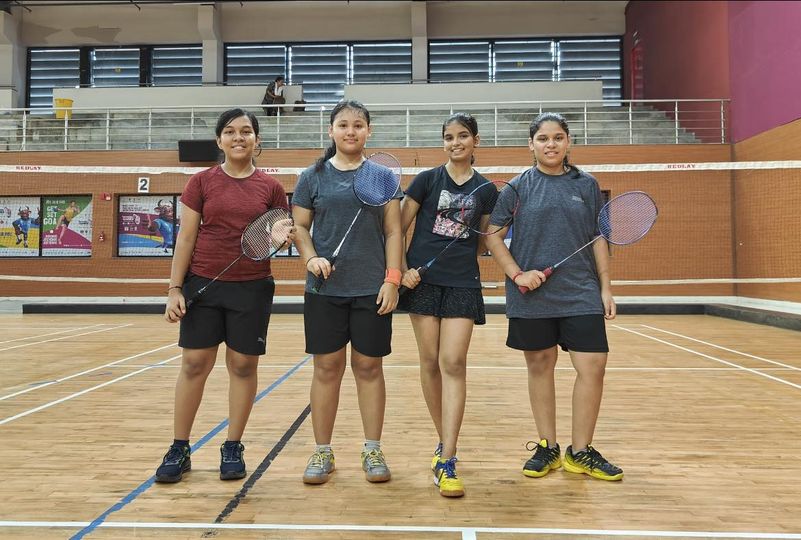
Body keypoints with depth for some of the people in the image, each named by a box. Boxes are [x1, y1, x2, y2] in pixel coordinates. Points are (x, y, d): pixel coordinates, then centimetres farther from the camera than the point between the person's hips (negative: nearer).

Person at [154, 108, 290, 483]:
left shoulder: (270, 187, 4)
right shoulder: (201, 182, 3)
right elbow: (185, 238, 2)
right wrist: (174, 288, -3)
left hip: (252, 289, 0)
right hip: (203, 284, 0)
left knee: (243, 366, 5)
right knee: (194, 364, 4)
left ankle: (232, 449, 21)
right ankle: (179, 450, 19)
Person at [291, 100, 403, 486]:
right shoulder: (313, 176, 7)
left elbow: (393, 231, 3)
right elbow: (299, 227, 8)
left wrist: (392, 279, -6)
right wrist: (311, 258, -11)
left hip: (372, 290, 0)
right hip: (325, 289, 1)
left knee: (369, 367, 6)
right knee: (326, 367, 5)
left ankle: (373, 451, 20)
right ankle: (322, 452, 19)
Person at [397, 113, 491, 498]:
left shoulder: (485, 189, 9)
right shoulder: (427, 180, 4)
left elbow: (483, 242, 15)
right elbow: (398, 229, 5)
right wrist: (401, 269, -7)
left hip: (462, 283, 0)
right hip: (424, 279, 0)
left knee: (453, 364, -9)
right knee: (430, 362, 4)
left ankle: (446, 463, -8)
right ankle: (445, 441, 24)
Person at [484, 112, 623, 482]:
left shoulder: (587, 185, 8)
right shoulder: (518, 187, 2)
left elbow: (598, 239, 11)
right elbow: (492, 236, 1)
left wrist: (606, 287, 6)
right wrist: (517, 274, -10)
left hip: (581, 295, 2)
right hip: (532, 297, -1)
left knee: (593, 367, -4)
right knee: (540, 366, 8)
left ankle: (581, 452, 13)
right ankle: (547, 448, 23)